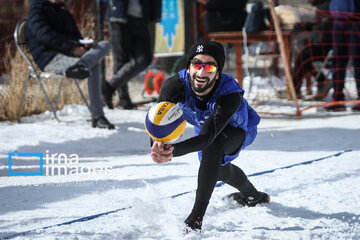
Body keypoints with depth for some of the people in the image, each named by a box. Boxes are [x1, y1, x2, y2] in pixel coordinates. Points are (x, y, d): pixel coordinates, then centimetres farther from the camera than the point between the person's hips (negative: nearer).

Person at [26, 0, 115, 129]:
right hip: (50, 59, -8)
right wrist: (72, 48, -25)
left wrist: (84, 42, 2)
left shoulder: (63, 12, 26)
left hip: (70, 53, 8)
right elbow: (45, 35, -18)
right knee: (94, 64, -31)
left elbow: (75, 35, 29)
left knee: (105, 45, -20)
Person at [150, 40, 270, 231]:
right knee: (218, 170, 29)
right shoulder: (176, 84, -38)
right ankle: (252, 196, 65)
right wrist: (157, 144, -72)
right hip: (203, 124, 5)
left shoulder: (231, 93, -47)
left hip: (238, 130, -5)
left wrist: (173, 151, -73)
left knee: (213, 144, -38)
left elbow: (207, 137, -55)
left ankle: (196, 218, -34)